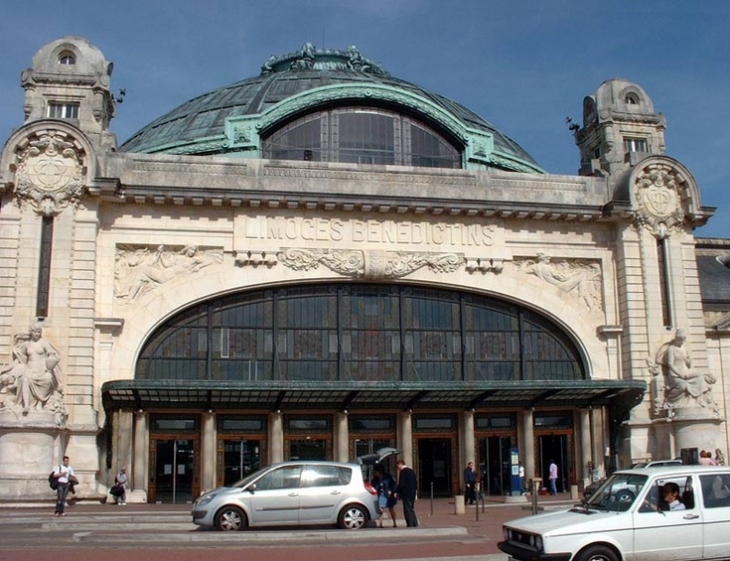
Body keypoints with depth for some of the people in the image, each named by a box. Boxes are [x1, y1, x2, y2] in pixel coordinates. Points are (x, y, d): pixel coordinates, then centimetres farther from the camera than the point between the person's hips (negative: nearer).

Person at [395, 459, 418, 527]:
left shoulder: (403, 471, -12)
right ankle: (415, 523, 16)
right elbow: (415, 483, 17)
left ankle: (410, 524, -6)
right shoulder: (411, 471, 14)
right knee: (411, 509, 15)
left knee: (407, 510, -5)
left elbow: (401, 484, -16)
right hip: (412, 493, 9)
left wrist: (397, 492, -7)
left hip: (406, 494, -9)